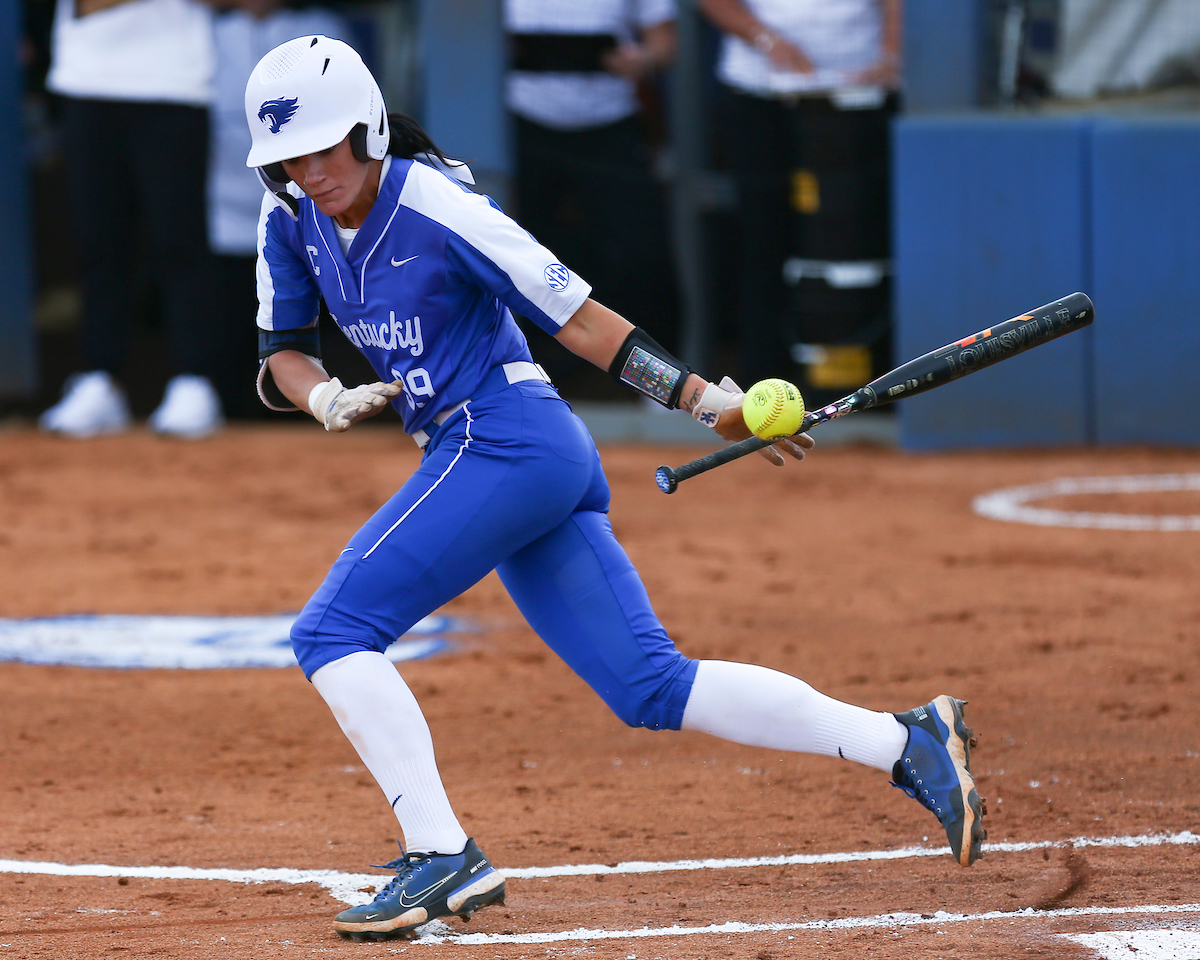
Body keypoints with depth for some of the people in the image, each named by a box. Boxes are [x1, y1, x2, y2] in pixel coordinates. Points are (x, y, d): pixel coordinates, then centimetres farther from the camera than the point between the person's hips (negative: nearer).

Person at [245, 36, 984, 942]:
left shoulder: (439, 206, -14)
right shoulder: (293, 220, 7)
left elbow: (578, 317, -13)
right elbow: (282, 354, 13)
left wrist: (707, 400, -17)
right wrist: (327, 397, -10)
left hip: (507, 439, -8)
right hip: (499, 460, 8)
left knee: (332, 631, -14)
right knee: (653, 686, 5)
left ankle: (444, 858, -16)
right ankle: (908, 741, 6)